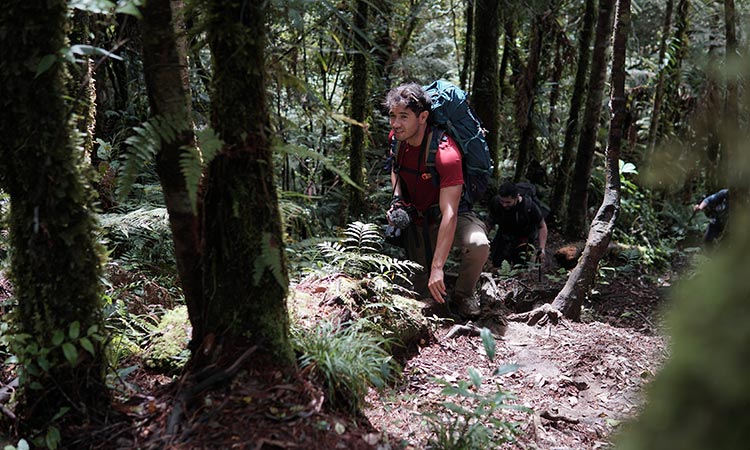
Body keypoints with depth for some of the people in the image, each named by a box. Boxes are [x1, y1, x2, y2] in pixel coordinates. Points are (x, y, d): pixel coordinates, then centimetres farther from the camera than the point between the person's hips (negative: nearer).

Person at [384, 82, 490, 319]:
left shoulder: (445, 152, -33)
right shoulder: (397, 137, -12)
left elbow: (449, 214, -39)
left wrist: (437, 268, -43)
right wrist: (397, 200, -7)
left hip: (448, 215, -5)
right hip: (416, 217, 5)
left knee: (478, 245, -37)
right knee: (418, 289, 3)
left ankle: (463, 296, -8)